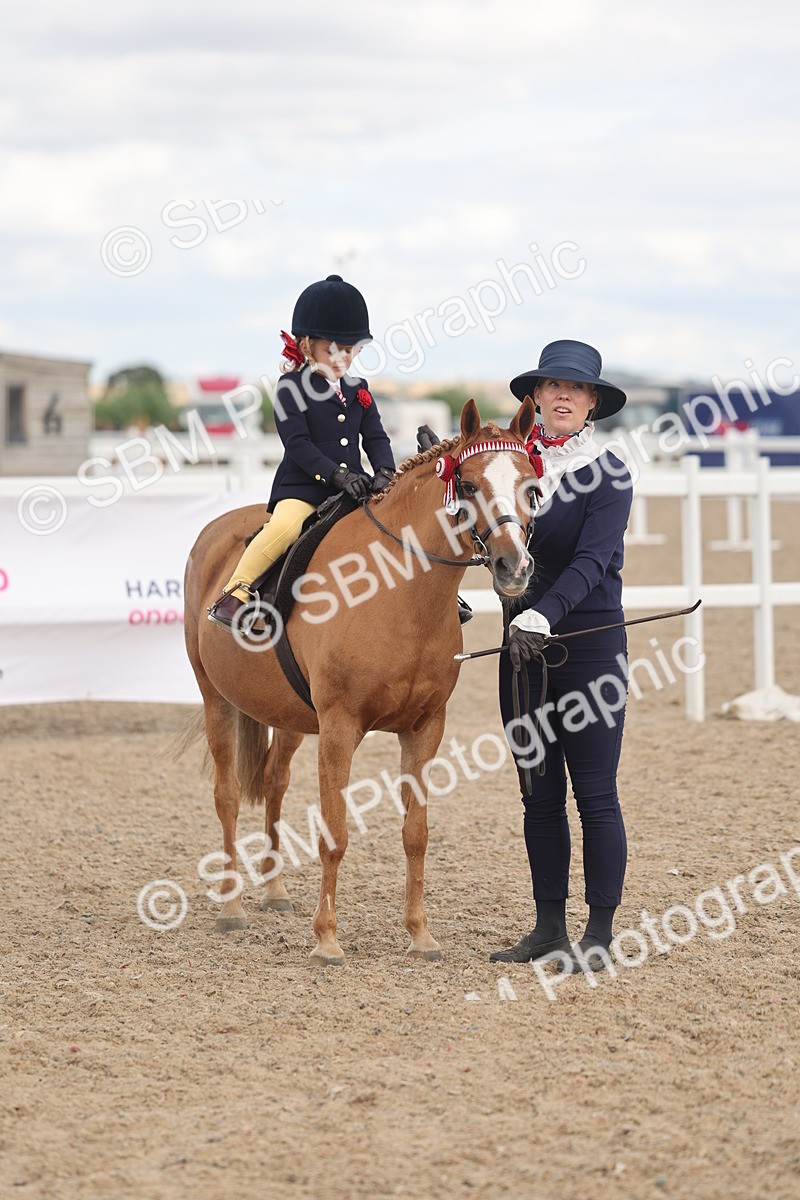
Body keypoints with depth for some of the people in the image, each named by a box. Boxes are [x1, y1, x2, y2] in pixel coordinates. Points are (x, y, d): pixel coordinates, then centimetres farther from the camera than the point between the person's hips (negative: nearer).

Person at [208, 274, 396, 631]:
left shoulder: (358, 389, 16)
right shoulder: (291, 388, -2)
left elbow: (375, 437, 11)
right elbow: (298, 442, -12)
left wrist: (385, 472, -11)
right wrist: (338, 475, -23)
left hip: (353, 491, 6)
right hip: (301, 490, -6)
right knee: (284, 527, -34)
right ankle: (235, 593, -23)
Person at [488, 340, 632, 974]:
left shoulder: (609, 474, -8)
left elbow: (592, 560, -20)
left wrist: (542, 615, -33)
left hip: (590, 644, -6)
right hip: (524, 644, 6)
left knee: (595, 794, -2)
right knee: (539, 794, 10)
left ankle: (599, 934, 3)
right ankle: (549, 927, 17)